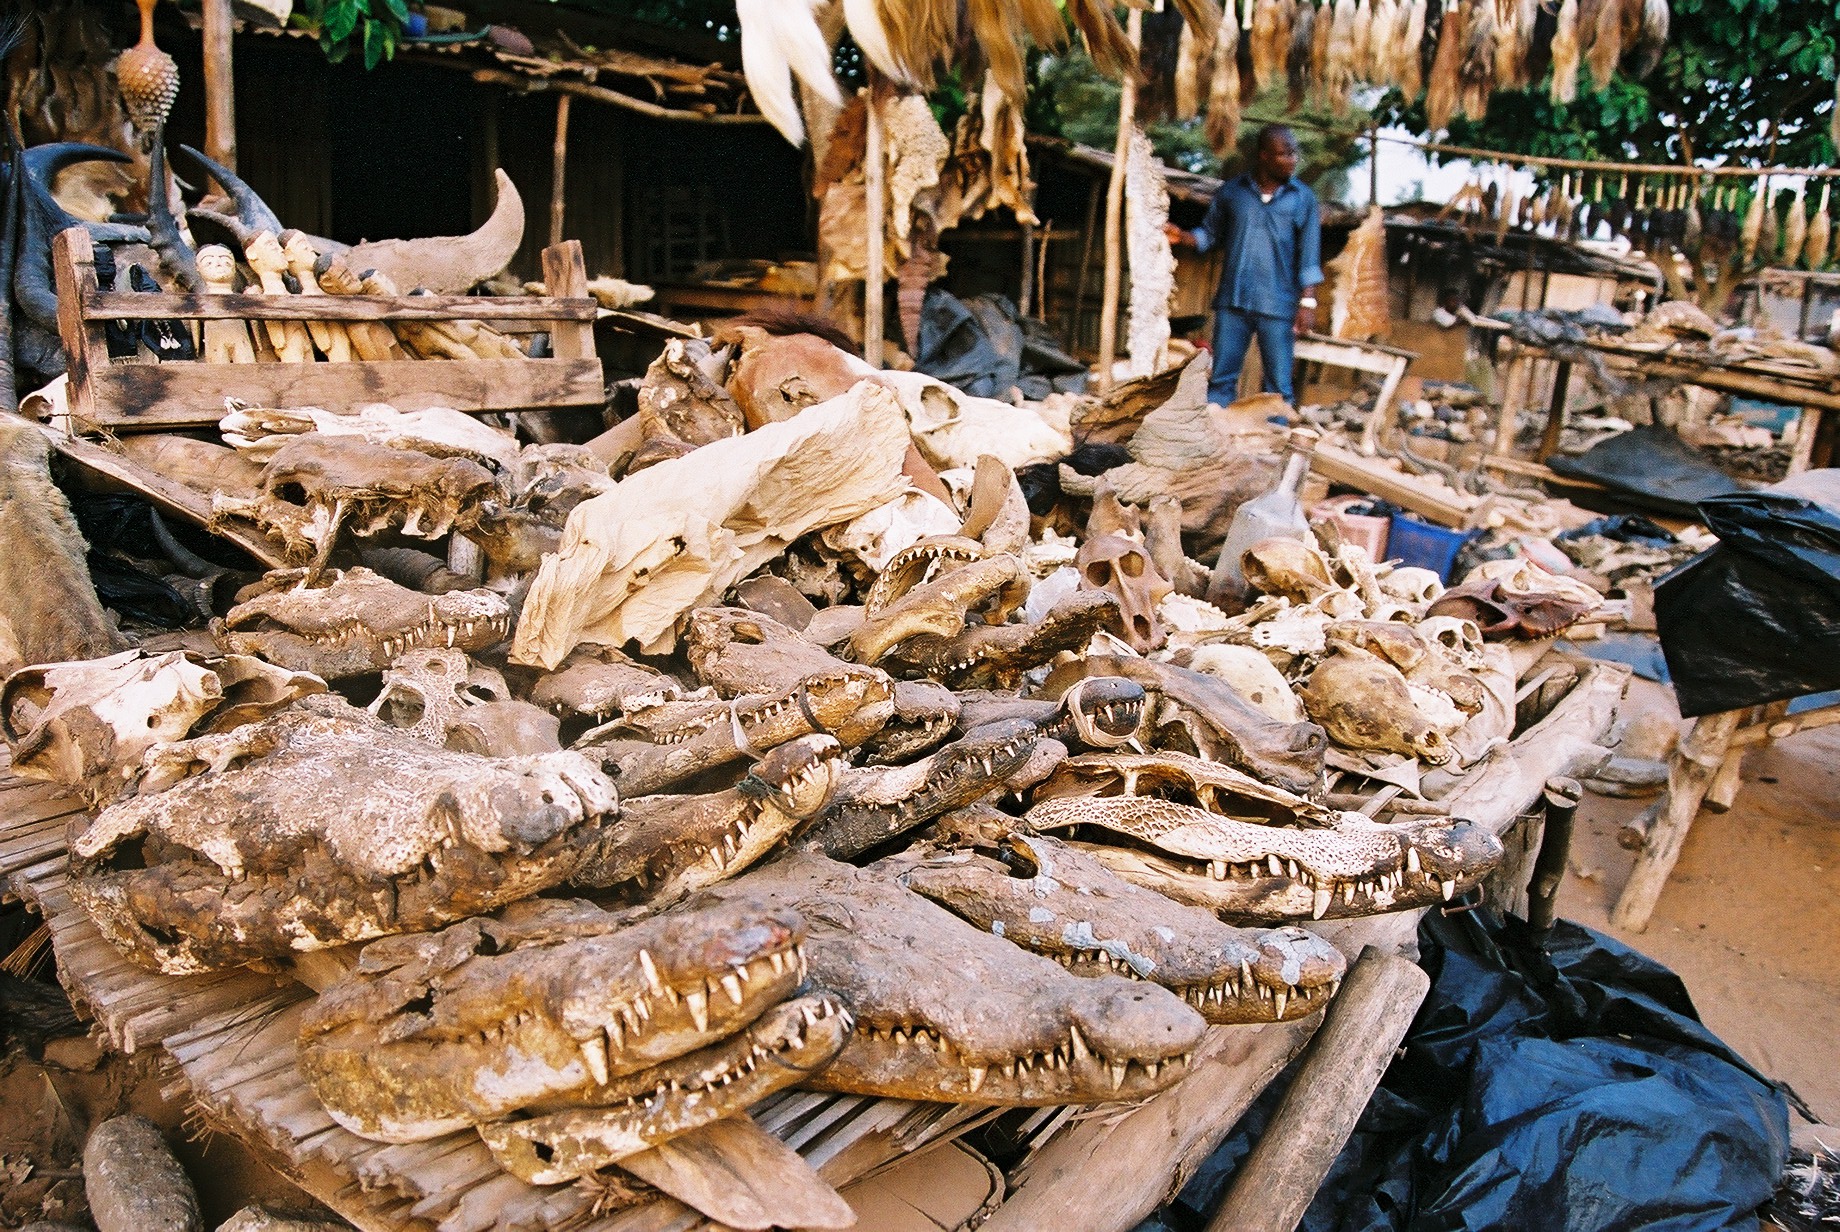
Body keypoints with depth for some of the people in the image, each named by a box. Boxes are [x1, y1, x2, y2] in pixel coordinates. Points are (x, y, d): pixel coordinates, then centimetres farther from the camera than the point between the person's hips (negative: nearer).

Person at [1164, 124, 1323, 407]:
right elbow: (1210, 234, 15)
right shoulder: (1230, 192, 7)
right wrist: (1181, 237, -6)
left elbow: (1309, 255, 2)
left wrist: (1307, 301, -6)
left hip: (1277, 308, -1)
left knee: (1279, 386, -1)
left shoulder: (1303, 199, 4)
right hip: (1232, 302, 2)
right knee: (1221, 378, 4)